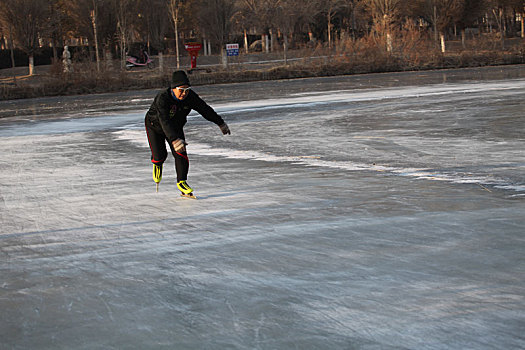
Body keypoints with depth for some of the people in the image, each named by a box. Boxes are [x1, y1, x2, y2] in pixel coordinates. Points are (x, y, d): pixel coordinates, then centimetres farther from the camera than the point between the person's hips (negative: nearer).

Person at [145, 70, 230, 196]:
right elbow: (165, 122, -48)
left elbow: (205, 110, -9)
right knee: (160, 155, -10)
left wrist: (221, 123, -2)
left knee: (181, 154, -12)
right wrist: (175, 140, -60)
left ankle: (181, 182, 3)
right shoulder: (162, 98, -38)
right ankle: (157, 164, 28)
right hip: (155, 126, -4)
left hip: (176, 127, 4)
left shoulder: (190, 96, -22)